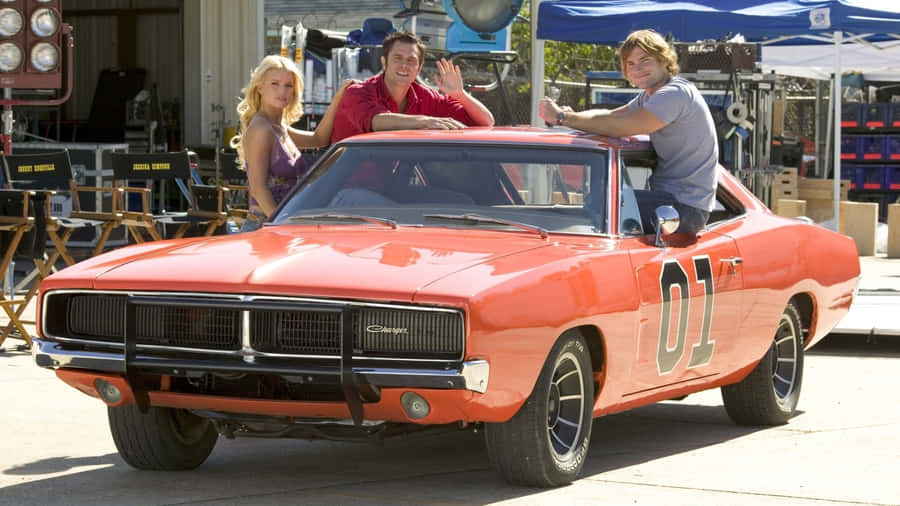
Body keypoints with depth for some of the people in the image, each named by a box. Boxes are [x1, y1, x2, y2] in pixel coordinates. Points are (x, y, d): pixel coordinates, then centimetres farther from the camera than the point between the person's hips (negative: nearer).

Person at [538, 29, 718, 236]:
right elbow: (612, 115, 13)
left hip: (687, 208, -10)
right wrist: (570, 115, -8)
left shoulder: (676, 94, -18)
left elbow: (618, 128, -22)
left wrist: (562, 117, -16)